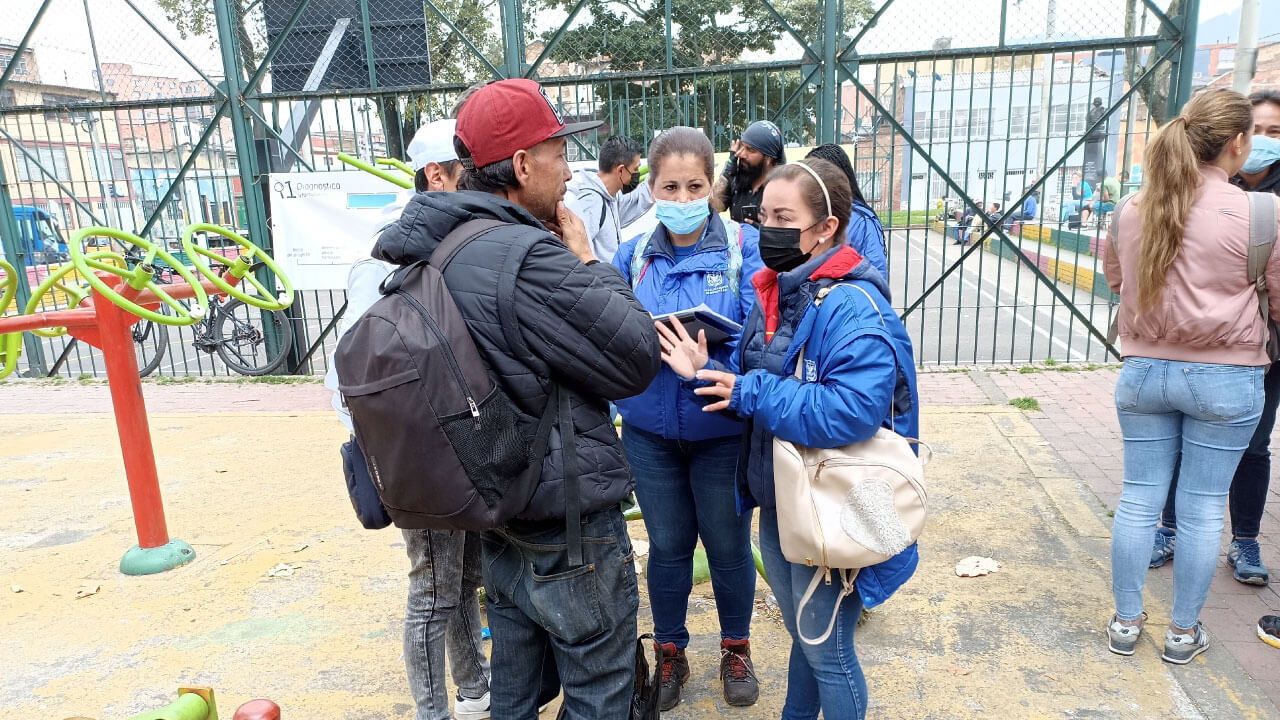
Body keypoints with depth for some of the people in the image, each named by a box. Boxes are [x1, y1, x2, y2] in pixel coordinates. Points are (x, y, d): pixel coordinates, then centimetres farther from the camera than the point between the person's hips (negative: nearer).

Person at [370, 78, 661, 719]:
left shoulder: (432, 251, 2)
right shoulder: (528, 258, -26)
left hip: (496, 511, 9)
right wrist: (587, 262, -9)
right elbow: (637, 360, -19)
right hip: (568, 524, -8)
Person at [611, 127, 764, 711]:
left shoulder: (744, 246, -9)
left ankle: (736, 649, 41)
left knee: (728, 544, 14)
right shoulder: (634, 255, 2)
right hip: (650, 428, 3)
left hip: (722, 427, -2)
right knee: (667, 545, 16)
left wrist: (708, 355, -32)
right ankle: (670, 652, 39)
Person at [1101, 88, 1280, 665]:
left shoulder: (1133, 209, -1)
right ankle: (1182, 632, 23)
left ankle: (1126, 622, 22)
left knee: (1139, 498, 11)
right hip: (1225, 378, -3)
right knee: (1203, 508, 9)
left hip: (1144, 371, 3)